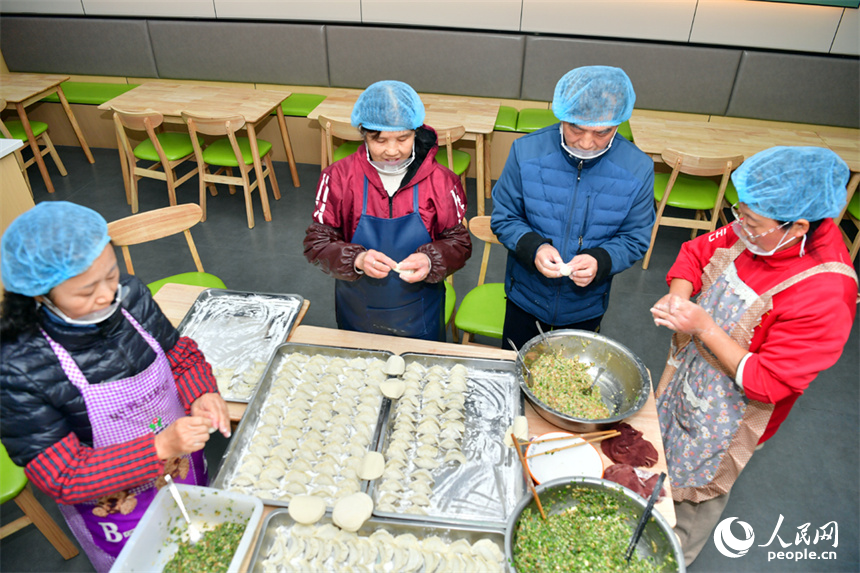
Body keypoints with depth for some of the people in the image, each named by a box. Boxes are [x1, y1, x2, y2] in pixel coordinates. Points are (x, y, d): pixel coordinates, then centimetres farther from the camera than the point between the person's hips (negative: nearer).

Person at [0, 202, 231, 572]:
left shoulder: (130, 296, -19)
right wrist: (160, 449, -37)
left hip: (188, 472, 5)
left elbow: (181, 354, -2)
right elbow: (62, 478, -24)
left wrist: (200, 394, -24)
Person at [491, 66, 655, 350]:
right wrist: (532, 247, -31)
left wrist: (600, 261, -30)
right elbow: (503, 217, -11)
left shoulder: (637, 169, -18)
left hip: (586, 306, 1)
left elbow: (635, 238, -9)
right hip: (526, 297, 0)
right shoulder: (527, 151, -20)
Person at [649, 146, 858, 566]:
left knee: (700, 488, 18)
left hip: (732, 409, -6)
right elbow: (697, 252, 2)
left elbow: (767, 382, -28)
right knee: (659, 450, 28)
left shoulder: (825, 296, -32)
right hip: (689, 371, 6)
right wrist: (678, 296, -18)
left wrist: (703, 326, -32)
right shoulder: (753, 234, -15)